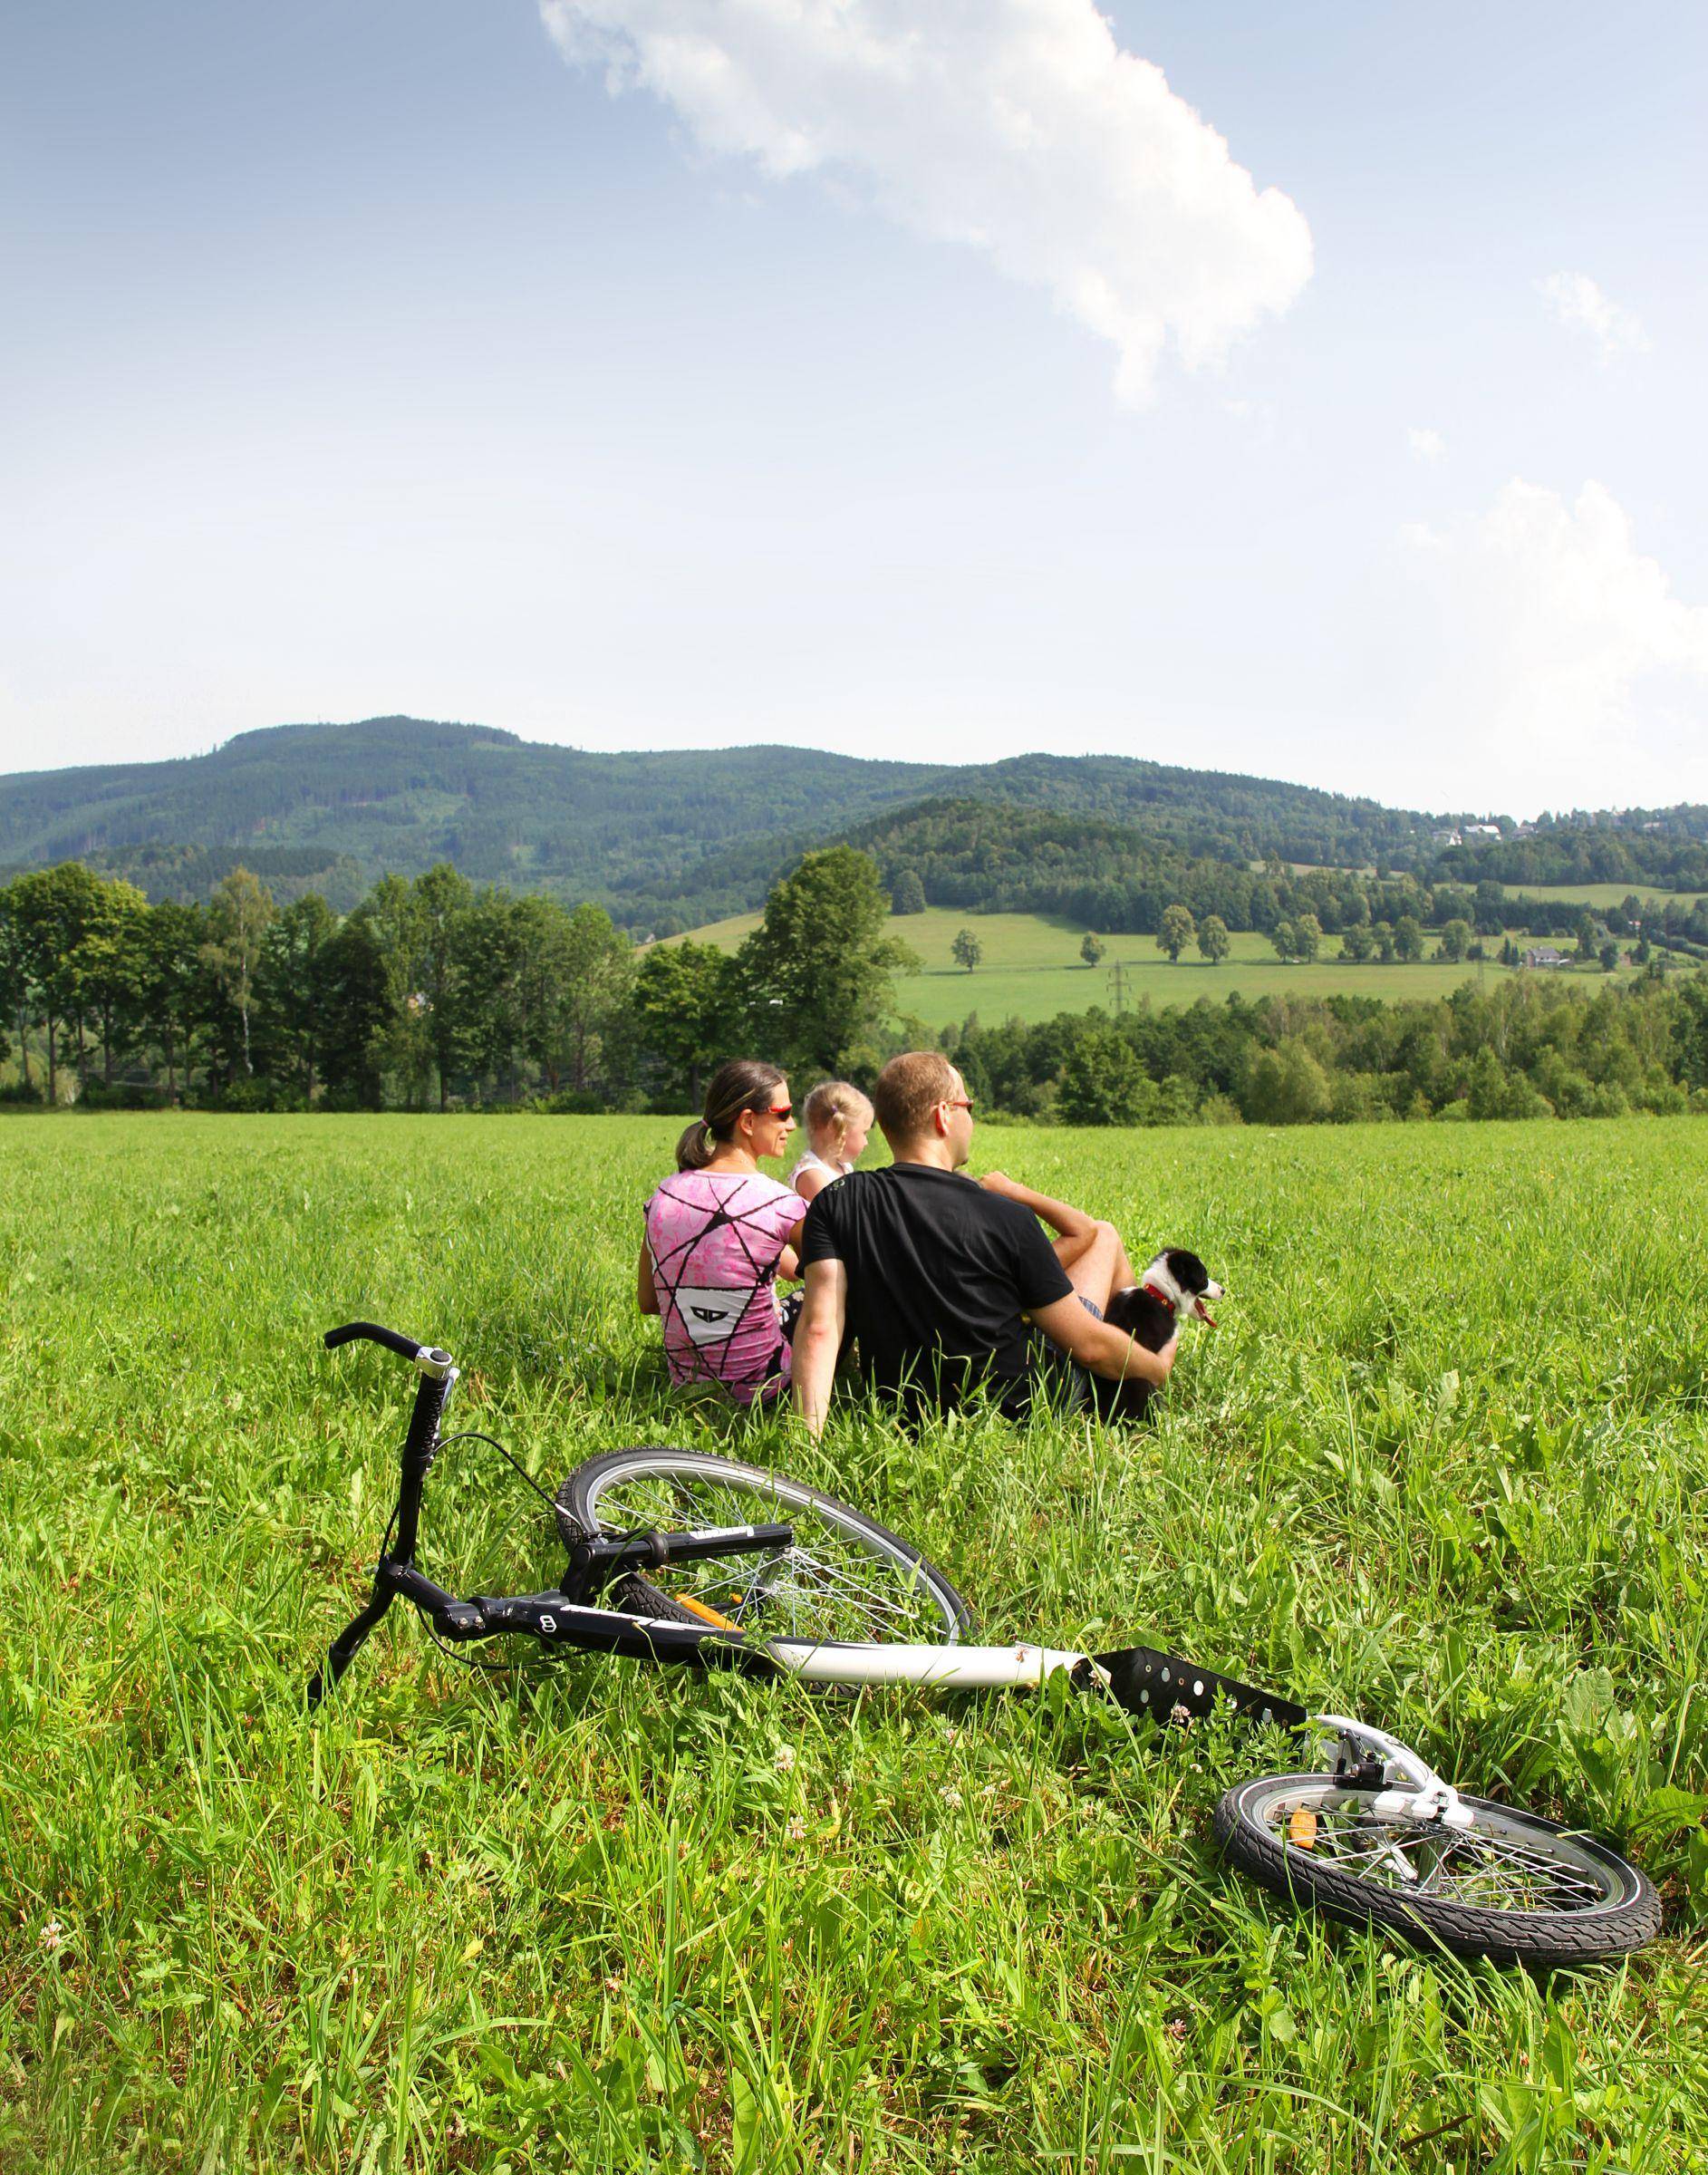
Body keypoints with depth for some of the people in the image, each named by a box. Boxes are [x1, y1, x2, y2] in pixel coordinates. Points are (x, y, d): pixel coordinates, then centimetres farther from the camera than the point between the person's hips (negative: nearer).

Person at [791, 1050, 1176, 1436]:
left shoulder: (835, 1205, -10)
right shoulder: (1006, 1218, -20)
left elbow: (818, 1327, -21)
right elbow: (1090, 1346, -13)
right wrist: (1159, 1367, 5)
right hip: (1021, 1411, -4)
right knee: (1104, 1236, 21)